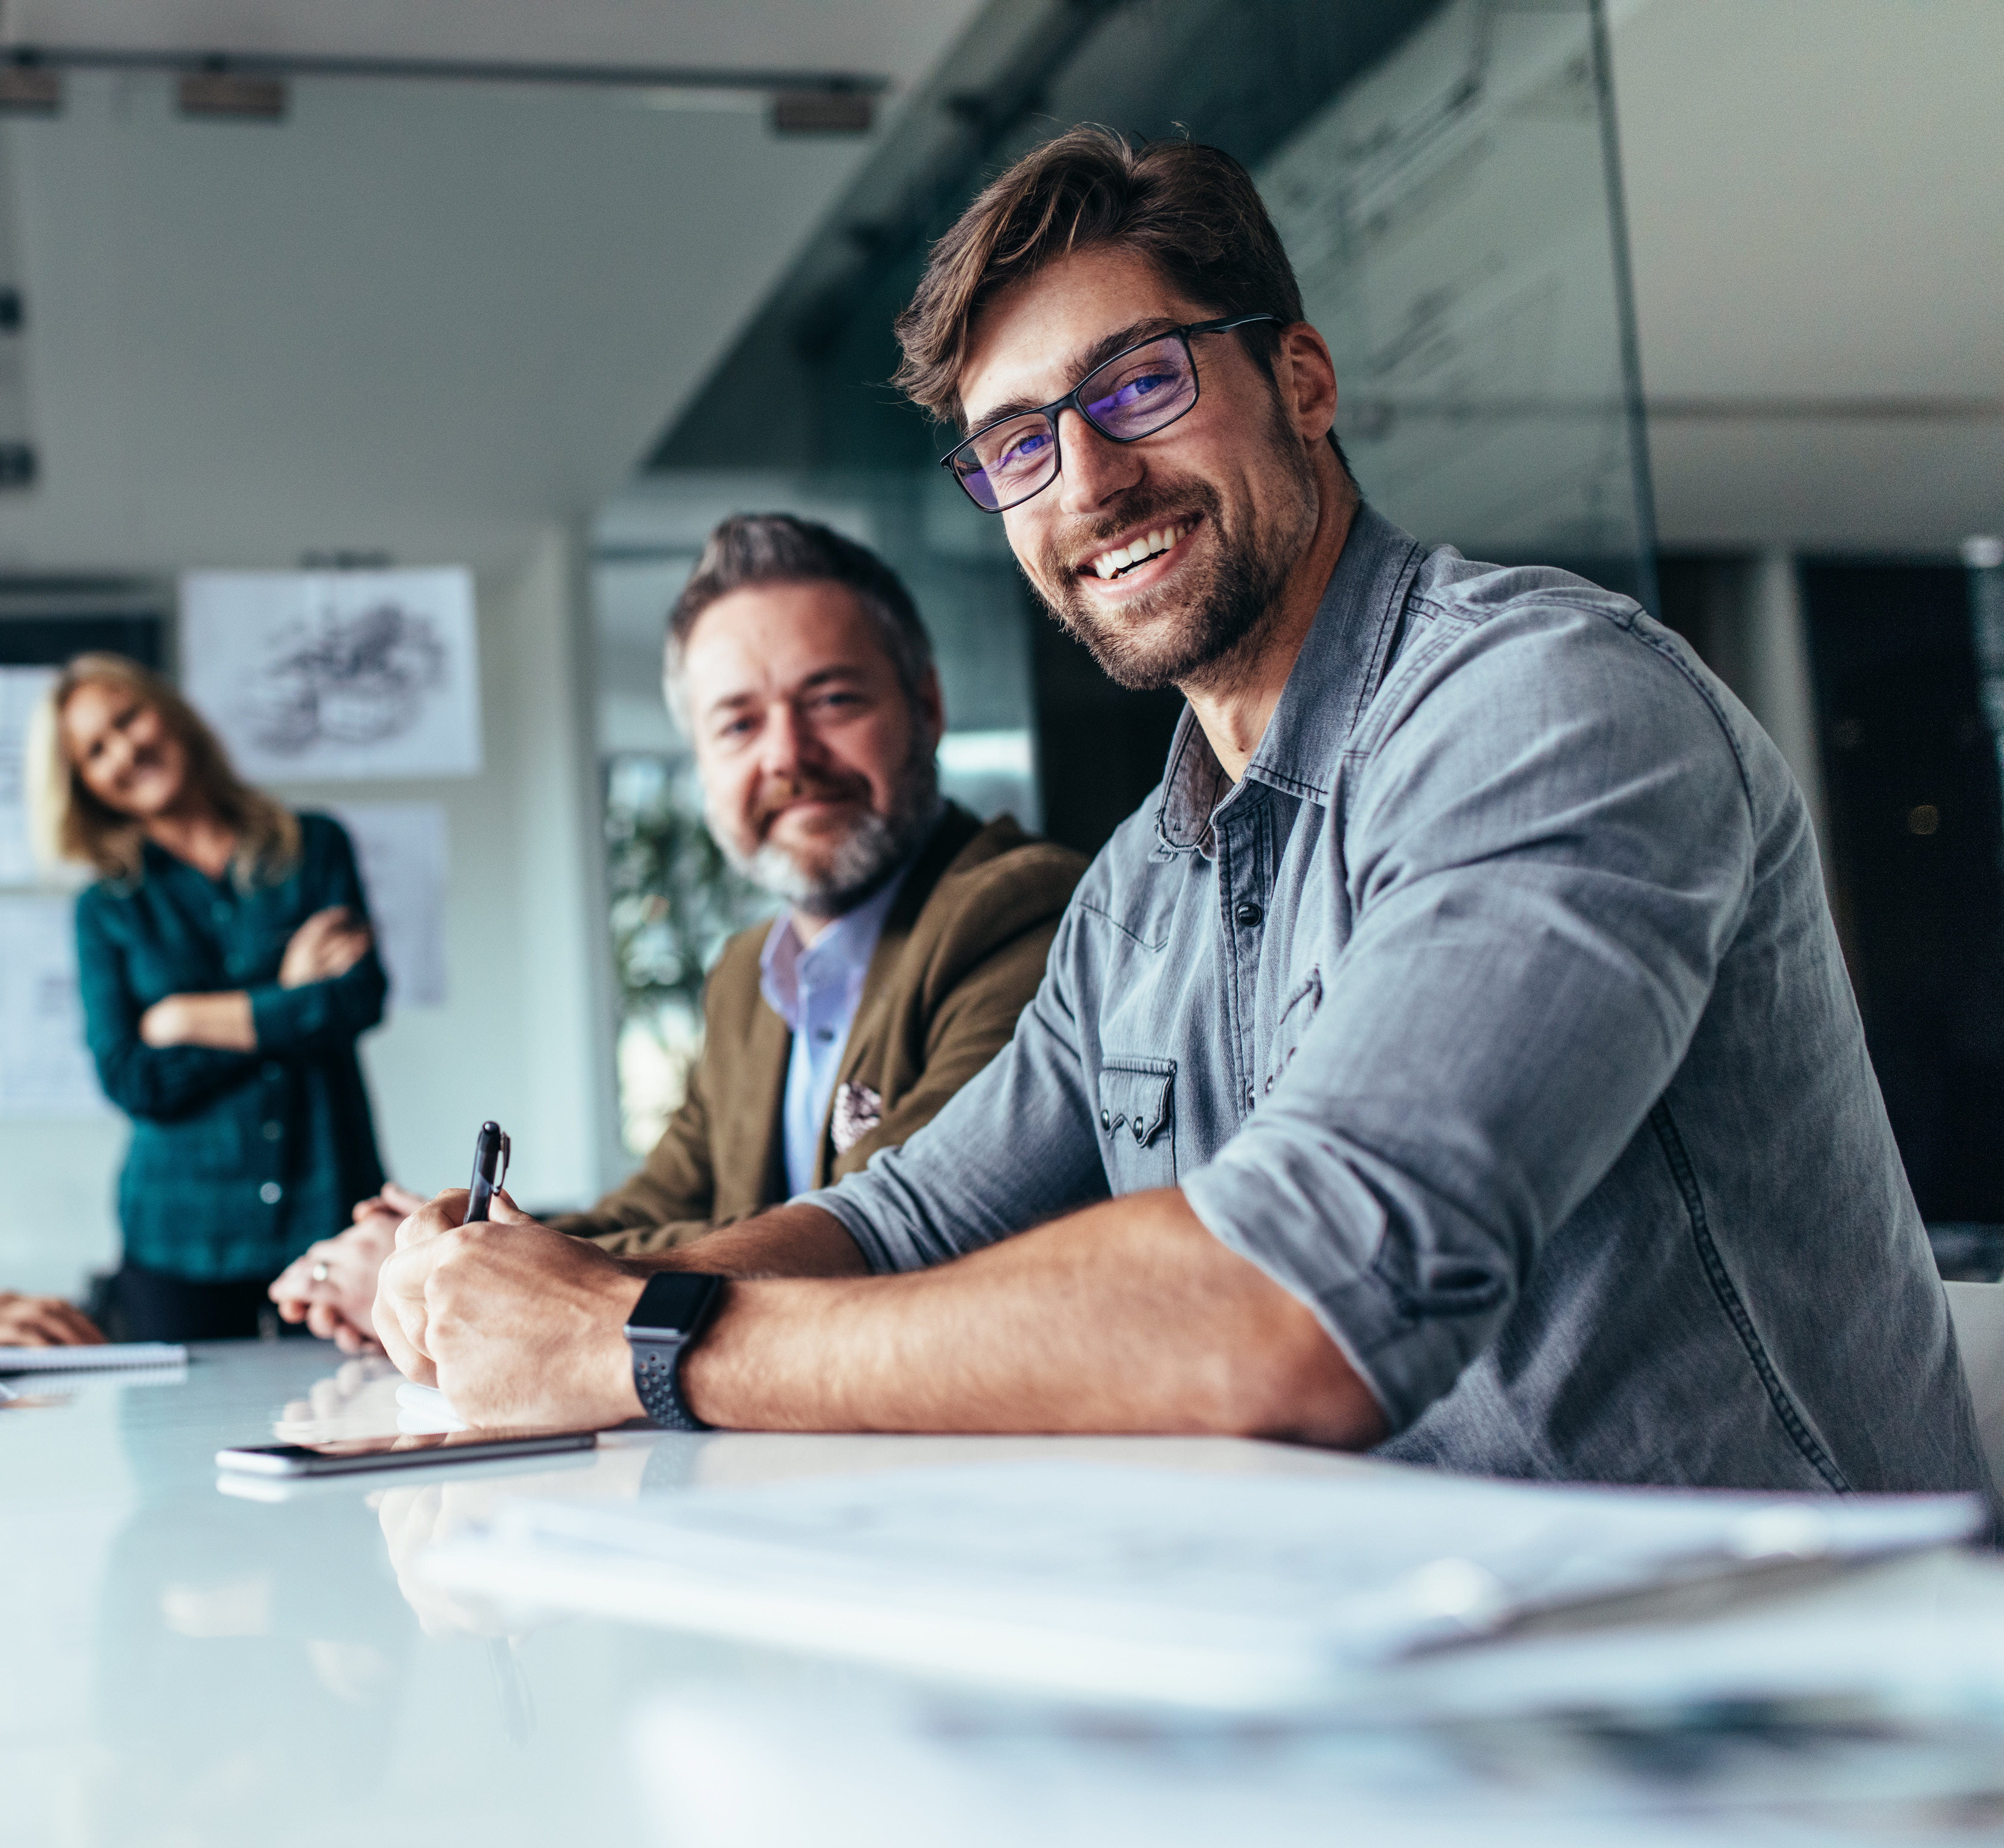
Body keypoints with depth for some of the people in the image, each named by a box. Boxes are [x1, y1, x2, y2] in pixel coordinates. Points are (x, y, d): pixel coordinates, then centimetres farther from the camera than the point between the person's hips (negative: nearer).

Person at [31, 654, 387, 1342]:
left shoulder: (315, 847, 7)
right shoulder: (107, 910, 7)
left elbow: (361, 998, -7)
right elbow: (130, 1080, -5)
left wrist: (189, 1019, -3)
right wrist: (285, 1003, -7)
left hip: (329, 1211, 0)